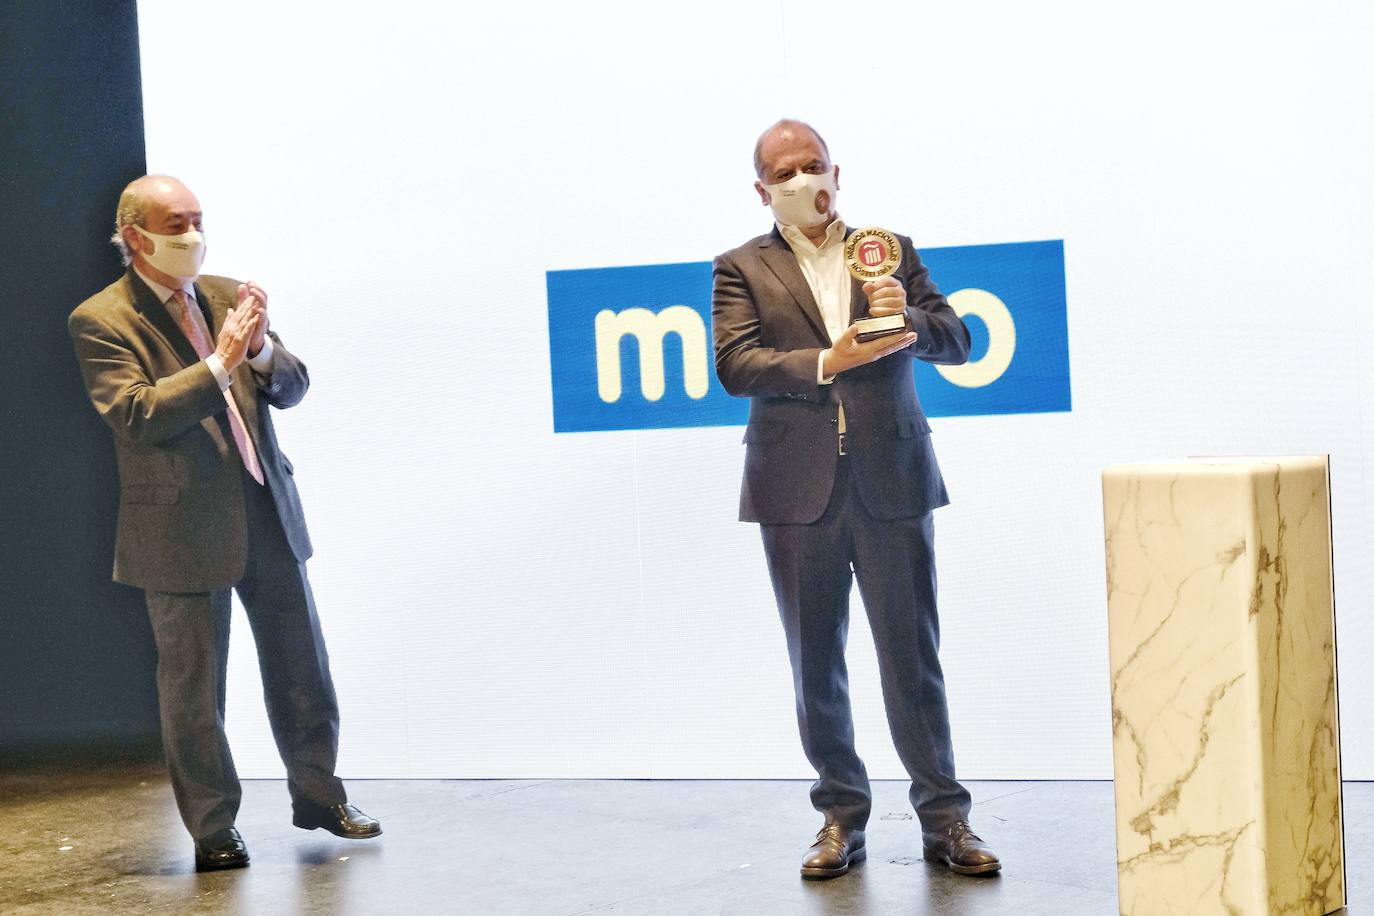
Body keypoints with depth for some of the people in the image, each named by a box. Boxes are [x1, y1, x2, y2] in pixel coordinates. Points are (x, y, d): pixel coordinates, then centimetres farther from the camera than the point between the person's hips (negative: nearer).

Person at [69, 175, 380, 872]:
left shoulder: (227, 296, 9)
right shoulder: (100, 321, -7)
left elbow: (293, 388, 6)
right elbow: (136, 417, -19)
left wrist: (261, 348, -14)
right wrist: (220, 363, -23)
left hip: (268, 515, 5)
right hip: (183, 531, -5)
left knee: (301, 669, 13)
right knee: (193, 689, 5)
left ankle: (318, 796, 30)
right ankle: (213, 831, 18)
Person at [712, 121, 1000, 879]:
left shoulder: (890, 251, 11)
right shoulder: (742, 269, 6)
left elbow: (956, 341, 7)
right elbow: (733, 364, -7)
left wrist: (908, 314, -13)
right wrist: (826, 362, -18)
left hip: (891, 482, 0)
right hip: (798, 492, 0)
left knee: (913, 655, 2)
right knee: (816, 662, 7)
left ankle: (944, 818, 11)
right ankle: (841, 817, 19)